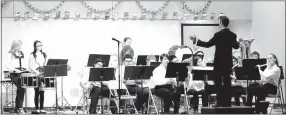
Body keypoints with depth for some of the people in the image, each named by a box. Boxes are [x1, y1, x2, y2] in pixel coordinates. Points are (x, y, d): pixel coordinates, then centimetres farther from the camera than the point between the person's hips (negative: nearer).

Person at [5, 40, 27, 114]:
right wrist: (14, 70, -21)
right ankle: (20, 108, -18)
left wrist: (25, 69, 6)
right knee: (22, 89, -23)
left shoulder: (21, 54, 20)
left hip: (21, 74, 6)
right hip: (14, 74, -6)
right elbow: (7, 65, -8)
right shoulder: (10, 54, 0)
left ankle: (17, 109, 4)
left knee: (20, 90, -5)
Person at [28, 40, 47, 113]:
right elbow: (30, 67, -5)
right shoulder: (32, 55, 0)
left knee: (42, 92, 3)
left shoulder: (44, 55, 15)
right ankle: (37, 109, 1)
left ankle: (41, 109, 6)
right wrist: (36, 72, -18)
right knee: (37, 92, -3)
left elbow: (46, 65, 13)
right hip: (35, 75, -4)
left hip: (43, 75, 4)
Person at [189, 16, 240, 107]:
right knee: (227, 83, 10)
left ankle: (220, 103, -1)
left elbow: (208, 44, -13)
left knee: (218, 84, 1)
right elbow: (236, 46, 16)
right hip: (228, 63, 5)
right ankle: (227, 103, 11)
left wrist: (196, 41, -7)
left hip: (219, 63, -5)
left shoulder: (218, 35, -14)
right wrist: (236, 42, 38)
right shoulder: (232, 35, 2)